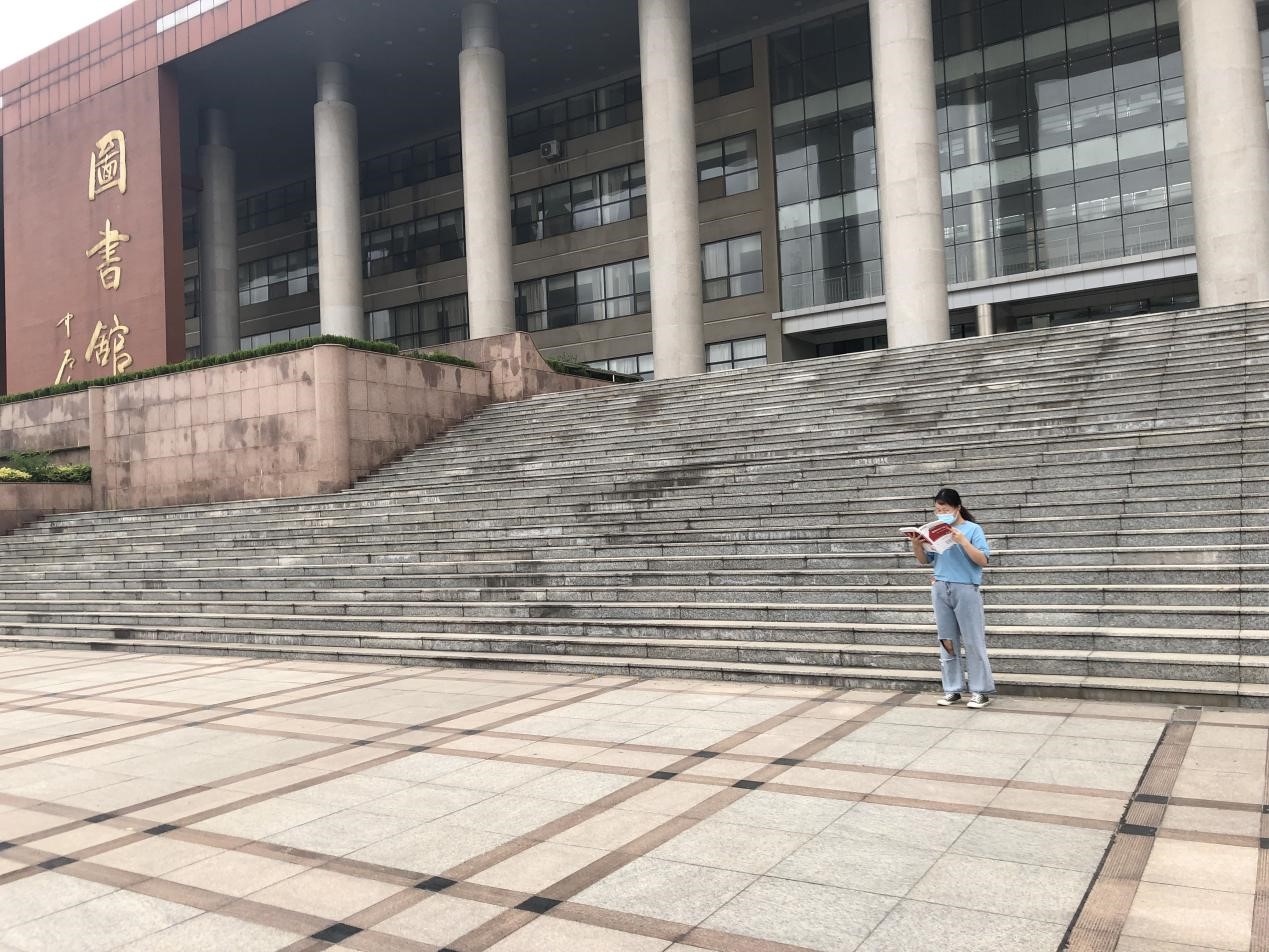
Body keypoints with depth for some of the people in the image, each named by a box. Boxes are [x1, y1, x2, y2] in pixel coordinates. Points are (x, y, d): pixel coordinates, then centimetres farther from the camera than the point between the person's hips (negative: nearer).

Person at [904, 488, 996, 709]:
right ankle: (951, 690, 16)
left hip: (966, 589, -5)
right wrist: (916, 544, -5)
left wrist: (963, 541, -21)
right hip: (941, 590, 5)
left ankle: (981, 691, 5)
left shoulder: (973, 529, -4)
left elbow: (983, 561, -11)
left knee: (973, 641, -1)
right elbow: (924, 560, 14)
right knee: (947, 641, 8)